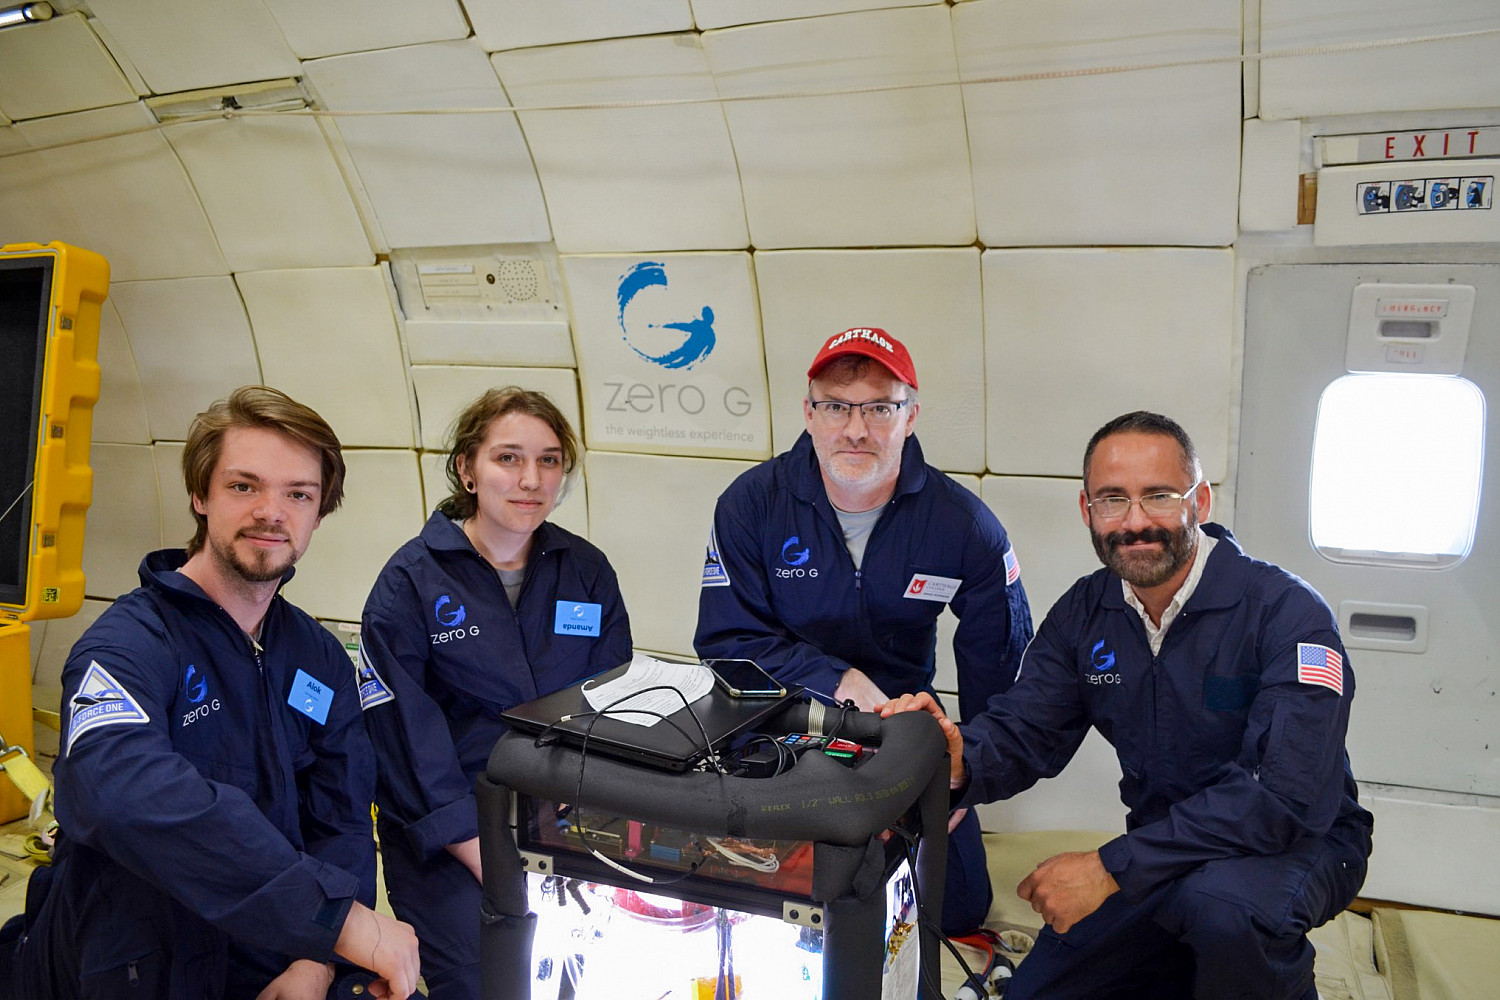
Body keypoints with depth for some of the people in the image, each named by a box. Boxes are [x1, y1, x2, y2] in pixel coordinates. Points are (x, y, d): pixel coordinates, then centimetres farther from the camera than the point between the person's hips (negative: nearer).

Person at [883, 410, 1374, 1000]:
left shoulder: (1286, 612, -22)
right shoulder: (1084, 613, -3)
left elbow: (1288, 795, -30)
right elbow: (1022, 731, -7)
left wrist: (1112, 867, -33)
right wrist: (958, 761, -33)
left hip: (1300, 844, -5)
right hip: (1165, 854, 5)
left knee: (1219, 900, -38)